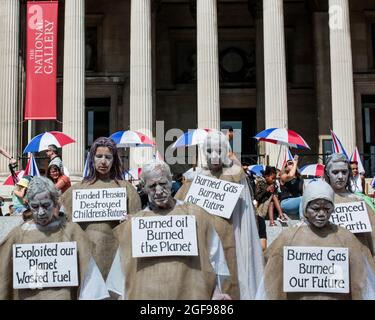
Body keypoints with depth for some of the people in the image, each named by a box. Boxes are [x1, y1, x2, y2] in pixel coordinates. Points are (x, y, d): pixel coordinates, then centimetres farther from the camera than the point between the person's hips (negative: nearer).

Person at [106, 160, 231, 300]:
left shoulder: (195, 215, 0)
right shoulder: (133, 224, 2)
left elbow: (212, 259, 2)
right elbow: (125, 268, 6)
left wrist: (216, 292, -5)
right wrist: (123, 295, 1)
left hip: (190, 293, 0)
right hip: (145, 294, 1)